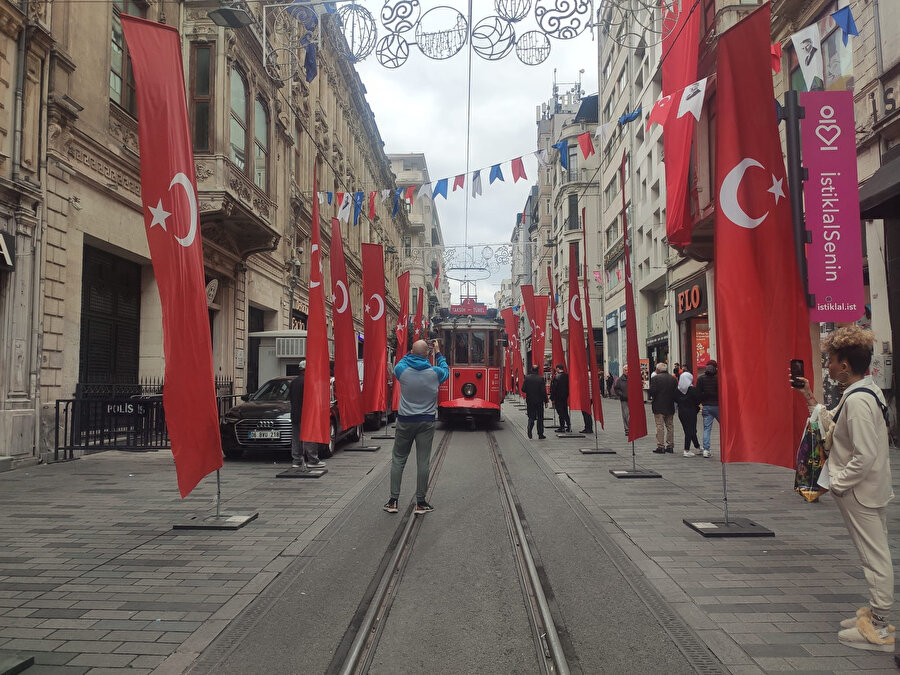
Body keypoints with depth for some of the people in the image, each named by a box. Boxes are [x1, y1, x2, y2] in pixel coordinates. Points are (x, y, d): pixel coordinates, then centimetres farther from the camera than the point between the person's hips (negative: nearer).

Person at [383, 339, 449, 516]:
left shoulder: (402, 370, -9)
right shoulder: (434, 373, -8)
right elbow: (446, 371, 16)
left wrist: (413, 352, 18)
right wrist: (438, 352, 24)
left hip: (405, 421, 1)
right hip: (426, 422, -1)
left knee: (398, 460, 10)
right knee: (423, 462, 4)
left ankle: (393, 501, 12)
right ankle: (420, 503, 9)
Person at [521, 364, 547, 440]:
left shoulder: (527, 378, -5)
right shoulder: (541, 379, -10)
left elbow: (523, 389, -5)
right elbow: (543, 391, -11)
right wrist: (545, 401, -2)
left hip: (530, 400, 2)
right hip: (539, 401, -1)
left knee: (531, 417, 11)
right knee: (540, 418, 9)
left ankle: (529, 429, -15)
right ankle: (540, 434, 10)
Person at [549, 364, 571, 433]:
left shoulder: (556, 377, -14)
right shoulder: (567, 376, 1)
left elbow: (553, 388, -13)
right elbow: (569, 386, 7)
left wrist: (552, 399, -8)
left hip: (558, 398, -5)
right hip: (565, 397, 5)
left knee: (560, 412, 0)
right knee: (565, 412, 15)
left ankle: (562, 428, 2)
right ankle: (569, 426, 12)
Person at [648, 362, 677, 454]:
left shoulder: (655, 378, -10)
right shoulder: (673, 378, 6)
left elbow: (652, 391, -16)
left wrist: (652, 398, 3)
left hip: (659, 407, -5)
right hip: (670, 407, 5)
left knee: (659, 427, -2)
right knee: (670, 426, 12)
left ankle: (660, 447, -3)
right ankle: (670, 446, 15)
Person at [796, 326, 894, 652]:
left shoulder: (858, 400, -25)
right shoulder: (867, 390, 6)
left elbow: (864, 457, -27)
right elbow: (834, 426, 15)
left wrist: (838, 484, -16)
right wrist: (810, 398, 12)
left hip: (859, 491, -10)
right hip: (871, 489, 10)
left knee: (875, 557, 2)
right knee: (876, 554, 19)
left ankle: (879, 630, 14)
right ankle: (876, 614, 34)